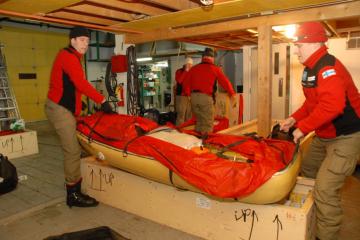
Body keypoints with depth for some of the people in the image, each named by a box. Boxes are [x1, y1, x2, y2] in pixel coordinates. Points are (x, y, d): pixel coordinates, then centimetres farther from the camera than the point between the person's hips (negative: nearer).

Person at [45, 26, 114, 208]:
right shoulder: (68, 56, -12)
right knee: (72, 151, -10)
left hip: (64, 108, 10)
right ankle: (73, 194, -1)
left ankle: (74, 191, 22)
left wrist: (77, 104, 14)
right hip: (59, 109, -10)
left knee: (73, 150, 12)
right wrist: (102, 101, -20)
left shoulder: (71, 57, 19)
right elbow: (81, 84, -22)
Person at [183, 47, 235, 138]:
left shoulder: (194, 68, 13)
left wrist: (188, 93, 28)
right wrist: (232, 93, 16)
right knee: (208, 123, 4)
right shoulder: (215, 69, 2)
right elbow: (225, 82, 4)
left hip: (194, 97, 5)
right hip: (206, 97, -5)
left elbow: (186, 82, 15)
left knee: (199, 121, 19)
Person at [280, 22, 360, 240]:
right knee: (306, 172, 21)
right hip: (323, 136, 10)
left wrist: (302, 128, -29)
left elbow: (332, 106, -38)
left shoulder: (328, 67, -24)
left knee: (325, 190, -13)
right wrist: (294, 119, 4)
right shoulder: (311, 69, 7)